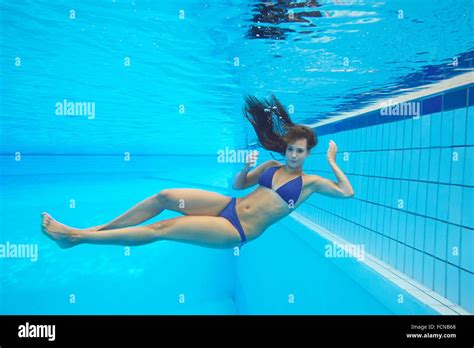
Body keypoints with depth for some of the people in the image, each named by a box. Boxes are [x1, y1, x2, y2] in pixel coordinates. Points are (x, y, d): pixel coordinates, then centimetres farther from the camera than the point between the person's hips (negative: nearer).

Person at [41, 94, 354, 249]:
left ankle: (77, 237, -6)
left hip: (238, 230, -5)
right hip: (228, 207, 5)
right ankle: (95, 228, 3)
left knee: (163, 229, -14)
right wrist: (246, 168, -6)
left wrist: (332, 162, -2)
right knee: (164, 196, -11)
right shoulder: (272, 166, 11)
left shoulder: (310, 182, 2)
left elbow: (347, 192, -4)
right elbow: (238, 185, 14)